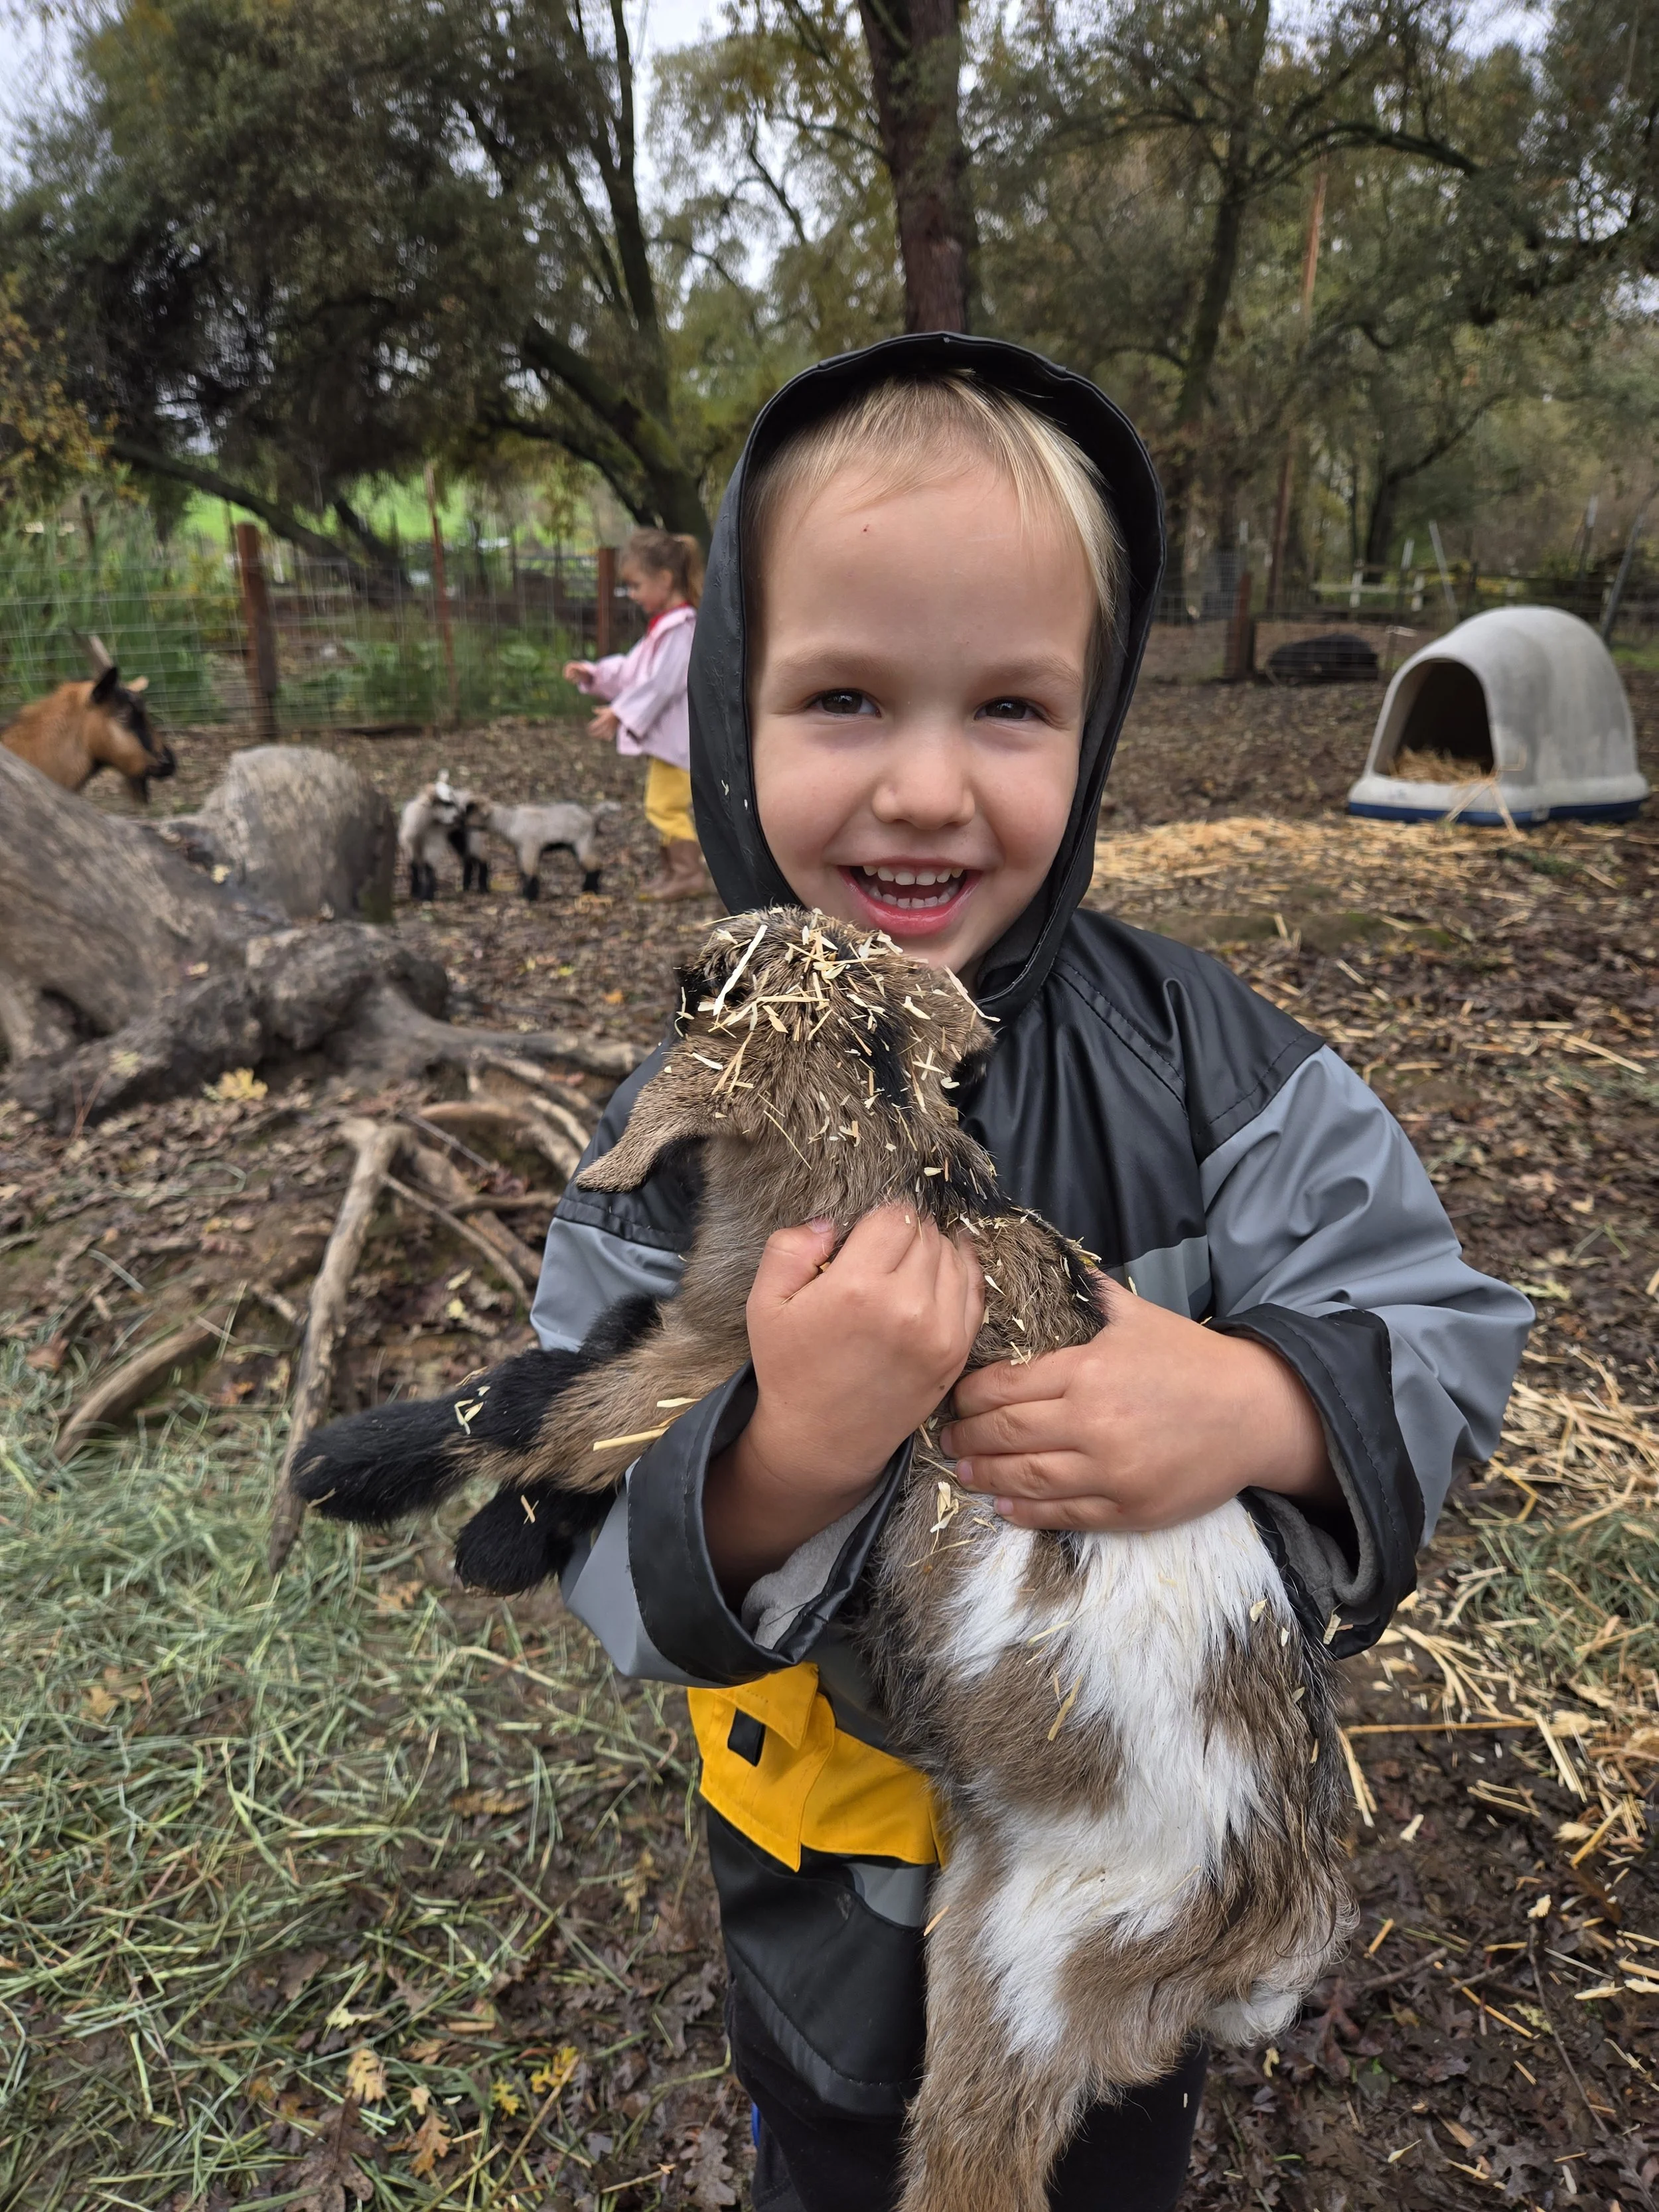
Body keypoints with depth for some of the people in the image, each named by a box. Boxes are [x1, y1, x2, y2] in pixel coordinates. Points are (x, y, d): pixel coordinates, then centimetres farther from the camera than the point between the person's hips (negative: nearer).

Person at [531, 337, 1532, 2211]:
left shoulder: (1195, 1053, -20)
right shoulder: (678, 1133, -21)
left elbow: (1446, 1330, -16)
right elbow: (610, 1579, -20)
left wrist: (1262, 1408, -37)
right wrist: (780, 1463, -41)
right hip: (839, 1872, 0)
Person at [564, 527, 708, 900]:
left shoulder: (681, 627, -17)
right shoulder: (663, 625, 17)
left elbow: (662, 684, -22)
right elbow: (631, 669, 21)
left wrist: (621, 713, -20)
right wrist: (593, 674, 11)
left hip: (678, 735, -11)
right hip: (665, 733, 11)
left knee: (665, 804, -10)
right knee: (662, 804, 16)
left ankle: (690, 873, -3)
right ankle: (671, 869, 24)